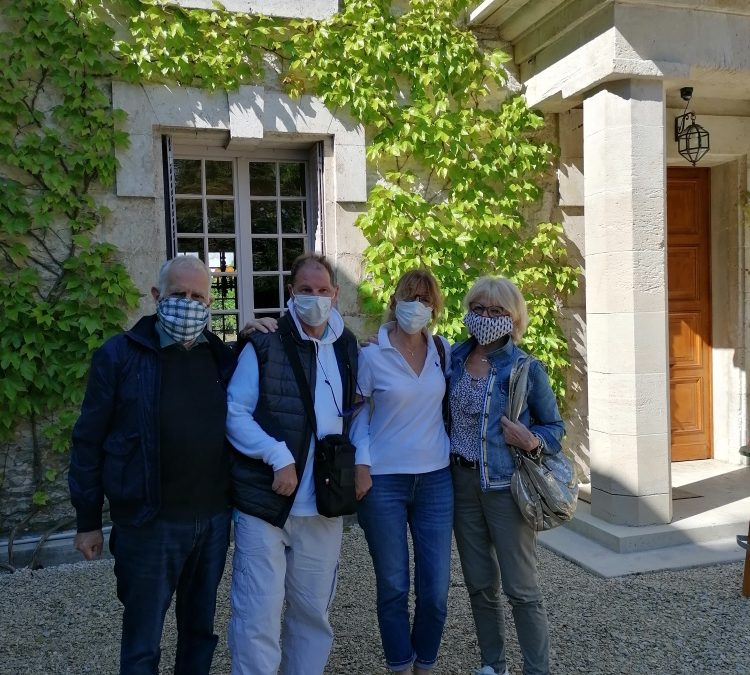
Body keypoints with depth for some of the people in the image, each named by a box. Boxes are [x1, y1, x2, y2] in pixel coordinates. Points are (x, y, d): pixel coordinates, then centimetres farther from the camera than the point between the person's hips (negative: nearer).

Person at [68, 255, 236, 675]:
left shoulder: (222, 357, 5)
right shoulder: (118, 355, -6)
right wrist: (88, 521, -2)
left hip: (214, 517, 4)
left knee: (201, 629, 19)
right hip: (150, 523, -3)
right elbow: (89, 441, -3)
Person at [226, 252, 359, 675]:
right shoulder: (263, 346, -6)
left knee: (314, 612, 17)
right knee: (258, 616, -1)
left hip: (323, 506, 4)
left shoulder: (347, 350, 7)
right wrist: (278, 456, -19)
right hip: (265, 501, -4)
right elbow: (234, 414, -8)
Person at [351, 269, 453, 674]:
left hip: (435, 478, 3)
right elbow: (357, 413, 0)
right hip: (383, 481, -3)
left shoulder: (443, 350, 5)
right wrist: (361, 463, -10)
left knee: (436, 588, 7)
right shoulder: (372, 355, -6)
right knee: (393, 587, 9)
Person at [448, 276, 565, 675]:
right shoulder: (453, 359, 2)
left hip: (506, 487, -4)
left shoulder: (526, 369, -8)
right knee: (479, 585, 15)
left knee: (521, 588, 3)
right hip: (462, 484, 4)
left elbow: (555, 427, 1)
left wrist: (532, 442, -21)